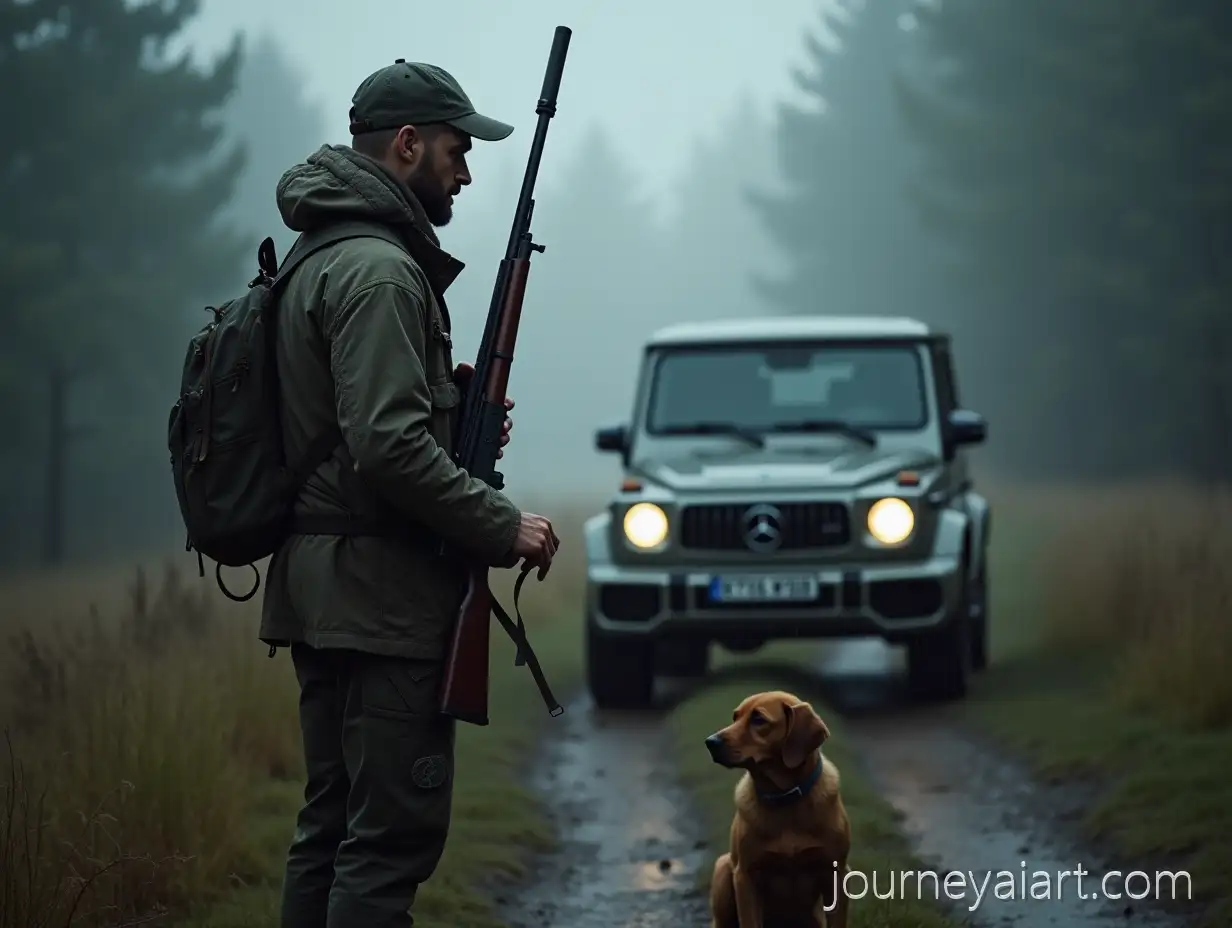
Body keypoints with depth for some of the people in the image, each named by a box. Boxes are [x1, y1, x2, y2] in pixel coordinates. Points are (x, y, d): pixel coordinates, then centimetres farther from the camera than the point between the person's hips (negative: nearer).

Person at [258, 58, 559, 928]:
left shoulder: (318, 259, 17)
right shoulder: (378, 270, -15)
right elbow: (389, 447, -23)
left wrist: (458, 416, 10)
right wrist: (504, 527, -14)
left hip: (322, 589, 10)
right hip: (381, 595, -10)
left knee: (336, 824, 13)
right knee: (396, 831, -9)